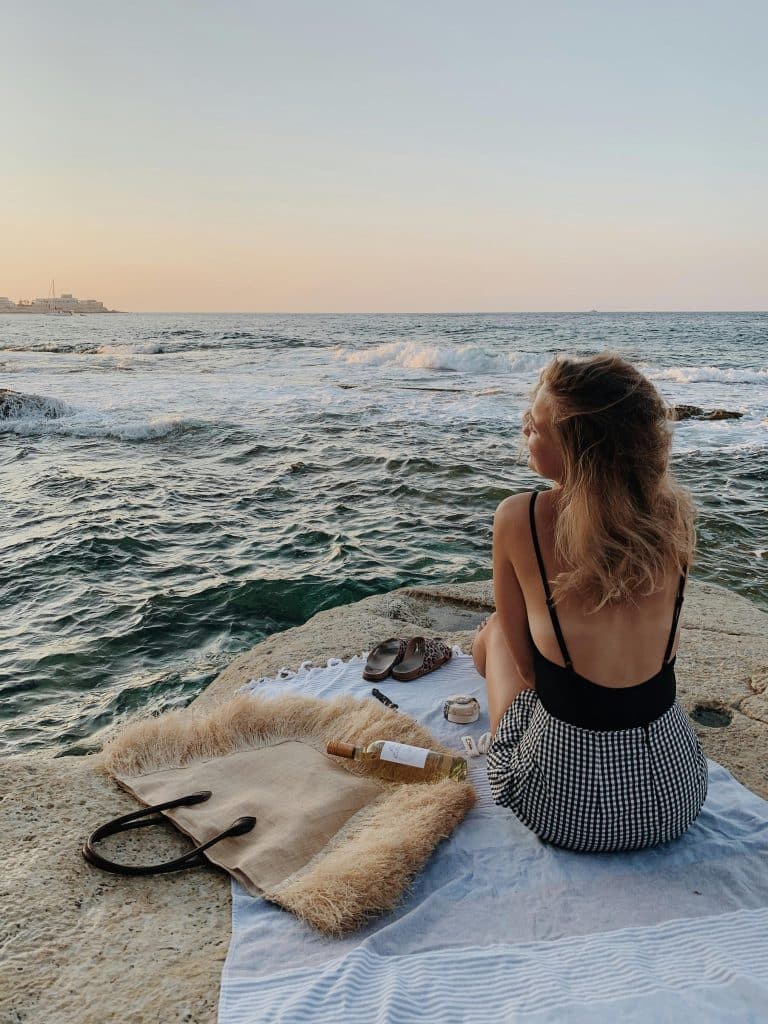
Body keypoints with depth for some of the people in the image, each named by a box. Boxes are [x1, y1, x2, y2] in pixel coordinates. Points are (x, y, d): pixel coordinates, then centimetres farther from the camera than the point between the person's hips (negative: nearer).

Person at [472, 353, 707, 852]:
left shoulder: (518, 519, -18)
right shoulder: (677, 510, -8)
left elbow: (526, 664, -4)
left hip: (565, 804, -3)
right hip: (677, 791, 4)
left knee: (494, 632, 22)